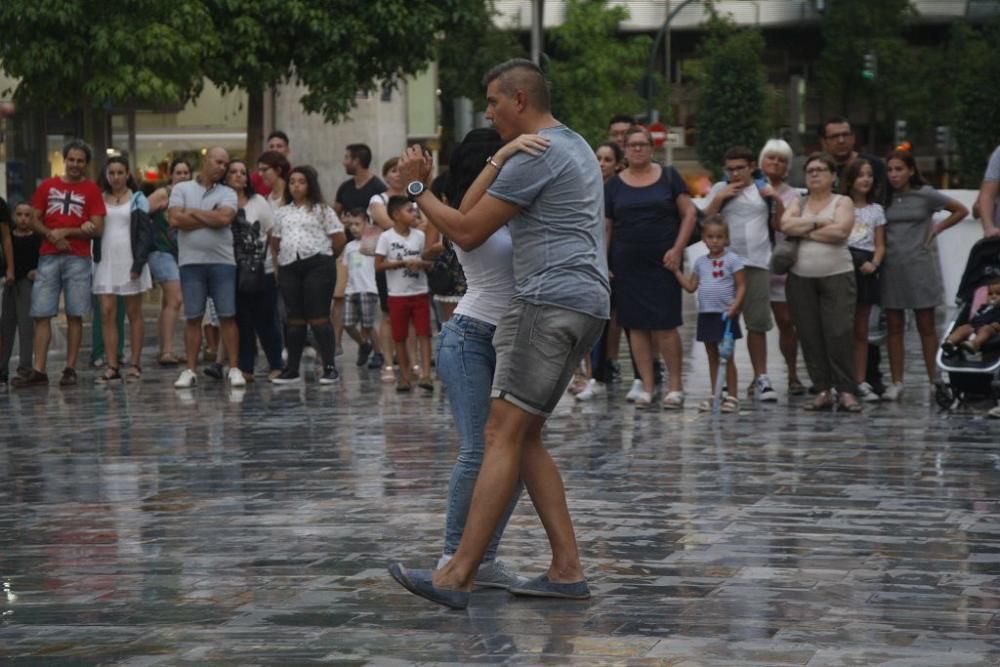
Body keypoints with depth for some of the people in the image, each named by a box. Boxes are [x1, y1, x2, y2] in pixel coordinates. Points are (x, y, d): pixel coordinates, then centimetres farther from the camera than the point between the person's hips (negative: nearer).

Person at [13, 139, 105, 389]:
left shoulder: (91, 190, 3)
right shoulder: (47, 186, 10)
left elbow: (97, 229, -2)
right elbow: (34, 221, 10)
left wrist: (65, 232, -9)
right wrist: (53, 236, -8)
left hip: (77, 258, -2)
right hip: (48, 256, 2)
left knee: (74, 315, -1)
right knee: (41, 315, -3)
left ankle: (70, 369, 4)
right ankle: (38, 371, -2)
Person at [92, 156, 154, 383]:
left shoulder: (137, 200, 3)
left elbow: (145, 233, -3)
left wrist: (139, 263, -12)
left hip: (130, 261, -2)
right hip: (106, 262, 2)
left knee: (134, 314, 3)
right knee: (107, 313, -4)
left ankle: (135, 364, 6)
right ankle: (112, 366, -4)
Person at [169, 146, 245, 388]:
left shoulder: (227, 193, 8)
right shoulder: (182, 189, 8)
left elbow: (224, 218, -11)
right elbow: (175, 219, -7)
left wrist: (193, 213, -3)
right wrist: (210, 219, -5)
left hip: (222, 261, 0)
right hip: (191, 261, 0)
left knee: (227, 316, -1)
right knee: (193, 318, 3)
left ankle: (234, 369, 2)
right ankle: (190, 370, 7)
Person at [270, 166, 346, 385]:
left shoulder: (321, 210, 2)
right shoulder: (282, 213, 16)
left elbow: (339, 239, -1)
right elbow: (275, 241, 20)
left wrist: (325, 256, 7)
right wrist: (290, 253, 11)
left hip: (317, 266, -5)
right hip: (289, 267, 5)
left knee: (319, 317, -7)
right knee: (295, 318, 7)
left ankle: (330, 368, -5)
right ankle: (292, 369, 11)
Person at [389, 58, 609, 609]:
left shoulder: (534, 158, -10)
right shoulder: (574, 146, 23)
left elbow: (467, 232, -6)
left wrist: (416, 189, 5)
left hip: (552, 302, -10)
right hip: (586, 301, 10)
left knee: (503, 436, -14)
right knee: (524, 439, 10)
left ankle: (457, 576, -18)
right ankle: (566, 568, 5)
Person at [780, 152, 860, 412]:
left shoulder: (842, 202, 6)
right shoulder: (798, 204, 15)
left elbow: (840, 231, -13)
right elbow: (786, 225, -5)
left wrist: (803, 231, -6)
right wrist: (817, 222, -9)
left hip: (836, 276, -3)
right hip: (801, 278, 3)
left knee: (840, 334, -12)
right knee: (810, 337, 0)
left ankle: (846, 391, -10)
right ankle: (823, 391, 4)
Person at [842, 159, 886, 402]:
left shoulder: (876, 210, 14)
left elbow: (880, 245, 11)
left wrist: (874, 263, -7)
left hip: (864, 269, 3)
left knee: (861, 331, 7)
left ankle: (861, 382, 9)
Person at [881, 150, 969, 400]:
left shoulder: (925, 195, -1)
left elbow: (961, 210, 7)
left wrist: (937, 229, 1)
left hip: (920, 266, -2)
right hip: (891, 267, 2)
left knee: (926, 326, 3)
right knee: (894, 327, 5)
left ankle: (934, 380, 7)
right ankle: (896, 382, 9)